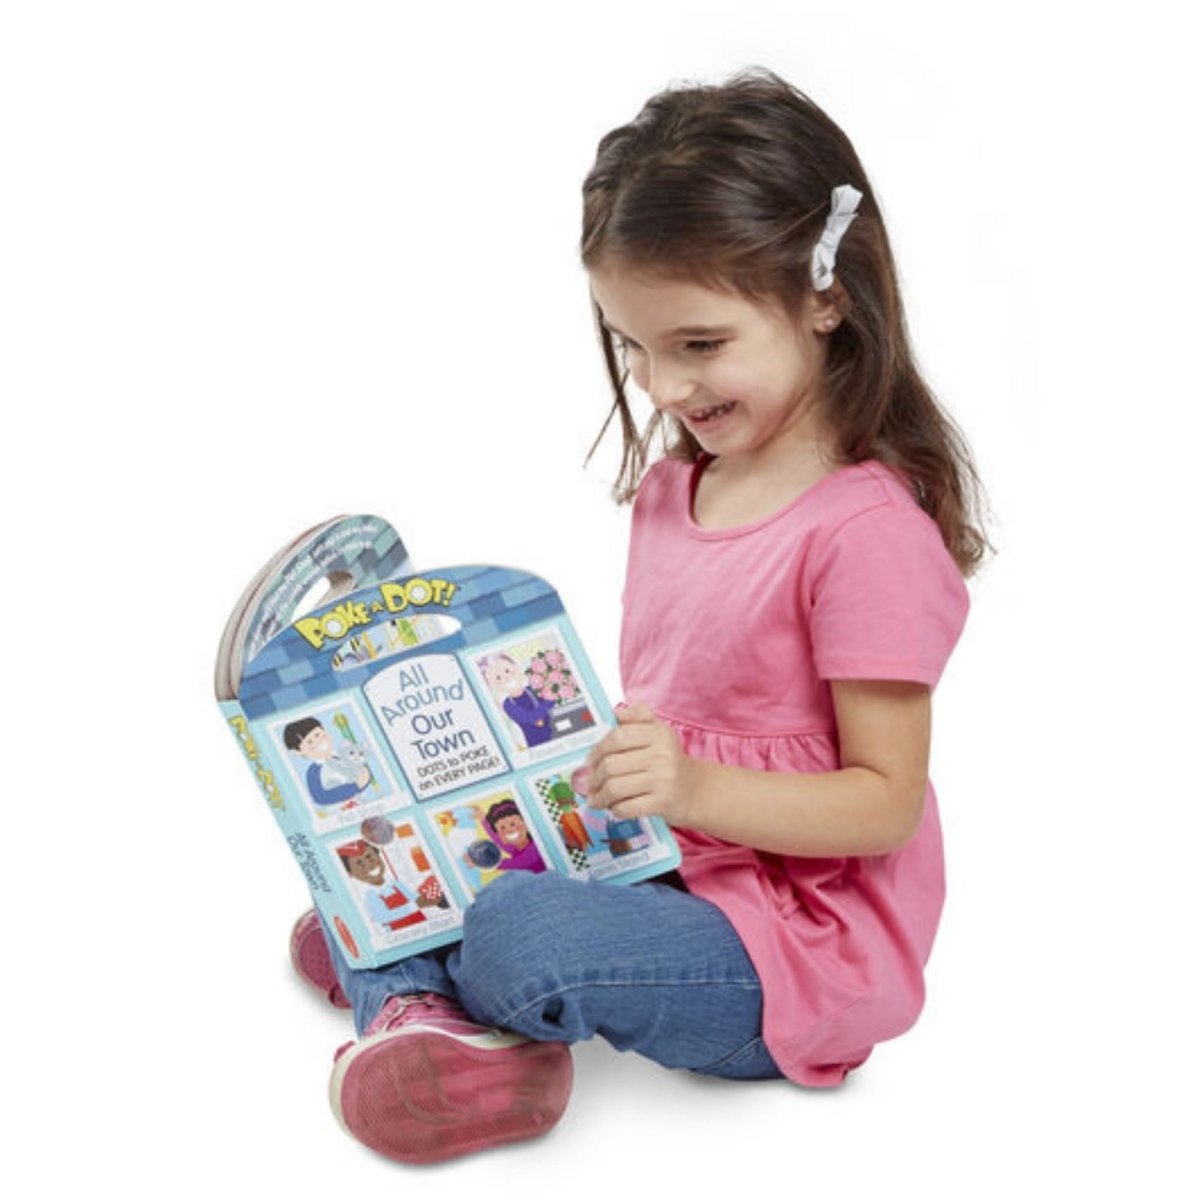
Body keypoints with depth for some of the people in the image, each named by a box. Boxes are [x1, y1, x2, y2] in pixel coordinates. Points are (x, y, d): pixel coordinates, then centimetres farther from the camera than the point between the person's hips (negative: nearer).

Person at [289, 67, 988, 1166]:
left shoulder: (868, 531, -20)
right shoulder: (668, 487, 7)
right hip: (651, 863, 9)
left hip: (798, 945, -8)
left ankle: (402, 963, 1)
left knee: (518, 940, -30)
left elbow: (884, 802, -18)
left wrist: (695, 788, -31)